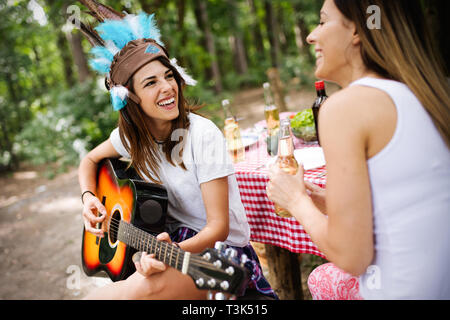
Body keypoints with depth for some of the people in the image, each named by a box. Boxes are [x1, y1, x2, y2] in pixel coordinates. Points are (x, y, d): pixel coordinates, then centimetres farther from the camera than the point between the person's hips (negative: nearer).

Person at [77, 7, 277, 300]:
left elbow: (219, 227, -18)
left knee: (148, 285, -34)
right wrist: (89, 198, -1)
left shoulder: (203, 135, -19)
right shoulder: (131, 136, -2)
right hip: (168, 239, 5)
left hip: (222, 250, -5)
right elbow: (90, 160, 19)